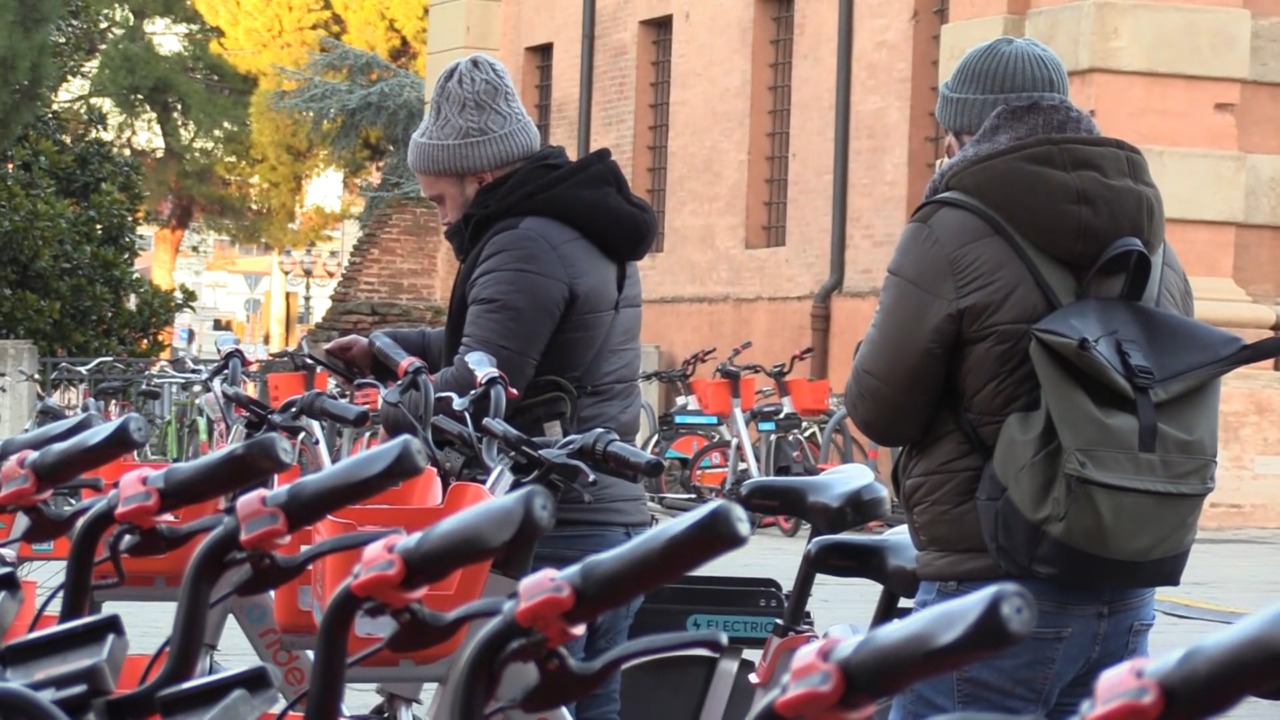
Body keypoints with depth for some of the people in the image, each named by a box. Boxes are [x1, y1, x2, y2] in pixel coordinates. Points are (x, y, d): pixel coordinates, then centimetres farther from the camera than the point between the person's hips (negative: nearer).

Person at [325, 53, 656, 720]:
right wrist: (386, 348, 25)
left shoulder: (525, 245, -13)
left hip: (548, 534, -10)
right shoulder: (588, 231, 19)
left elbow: (475, 389, -21)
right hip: (618, 518, 10)